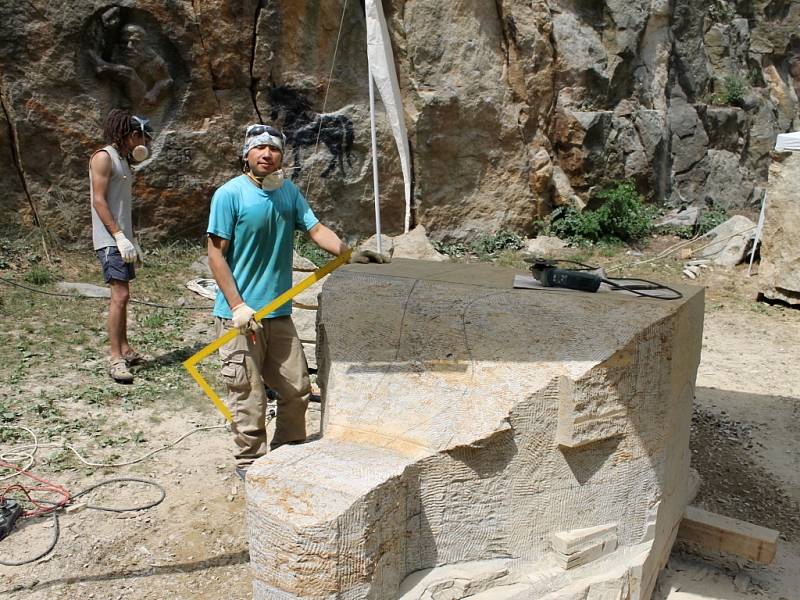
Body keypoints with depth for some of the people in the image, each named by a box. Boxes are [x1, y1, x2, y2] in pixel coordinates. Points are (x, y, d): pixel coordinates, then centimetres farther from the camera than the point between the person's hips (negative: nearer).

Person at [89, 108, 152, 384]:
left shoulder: (122, 160, 19)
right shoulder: (104, 157, -8)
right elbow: (99, 201, -16)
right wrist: (119, 236, -22)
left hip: (122, 239, 10)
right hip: (110, 240, -10)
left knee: (122, 296, 12)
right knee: (120, 296, -14)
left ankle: (125, 350, 19)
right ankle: (116, 359, -11)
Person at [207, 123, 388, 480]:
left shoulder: (289, 192, 7)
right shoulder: (230, 194, -10)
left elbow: (316, 229, 4)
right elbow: (216, 253, -11)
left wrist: (351, 254, -13)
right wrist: (238, 306, -18)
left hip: (279, 312, 6)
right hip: (240, 315, -6)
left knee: (297, 388, 12)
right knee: (248, 396, 3)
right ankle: (250, 462, 22)